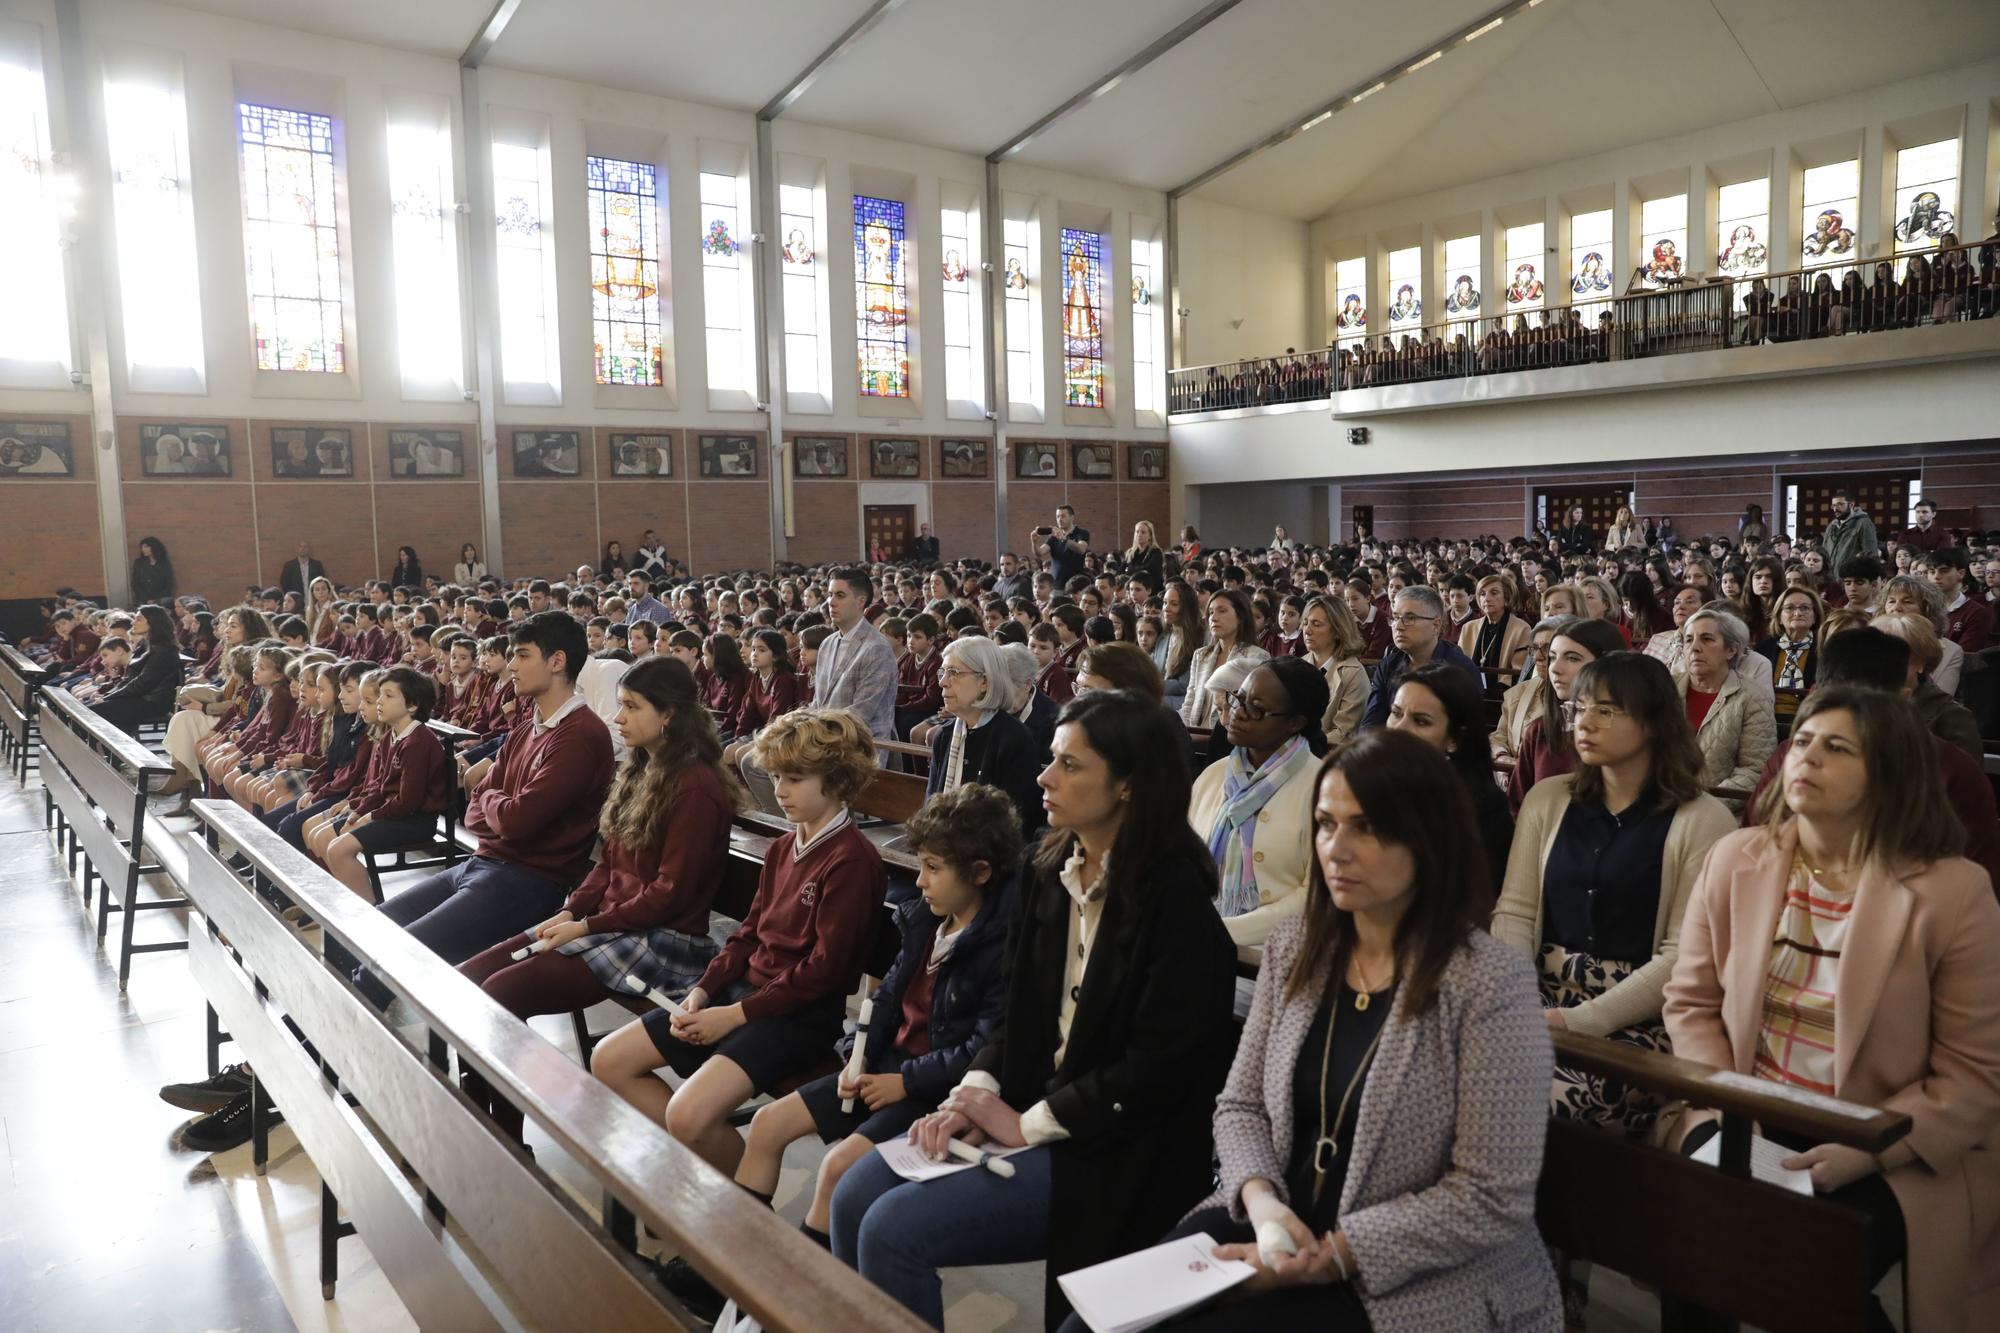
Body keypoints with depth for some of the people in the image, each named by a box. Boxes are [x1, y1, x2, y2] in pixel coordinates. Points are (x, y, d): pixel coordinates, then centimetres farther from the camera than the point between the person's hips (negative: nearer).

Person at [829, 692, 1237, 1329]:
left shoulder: (1174, 900, -18)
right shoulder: (1046, 871, 5)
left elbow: (1157, 1066, -19)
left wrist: (1027, 1123, -15)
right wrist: (977, 1092, -6)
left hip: (1113, 1152, -7)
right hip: (1022, 1108, 7)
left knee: (894, 1229, -16)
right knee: (854, 1195, -3)